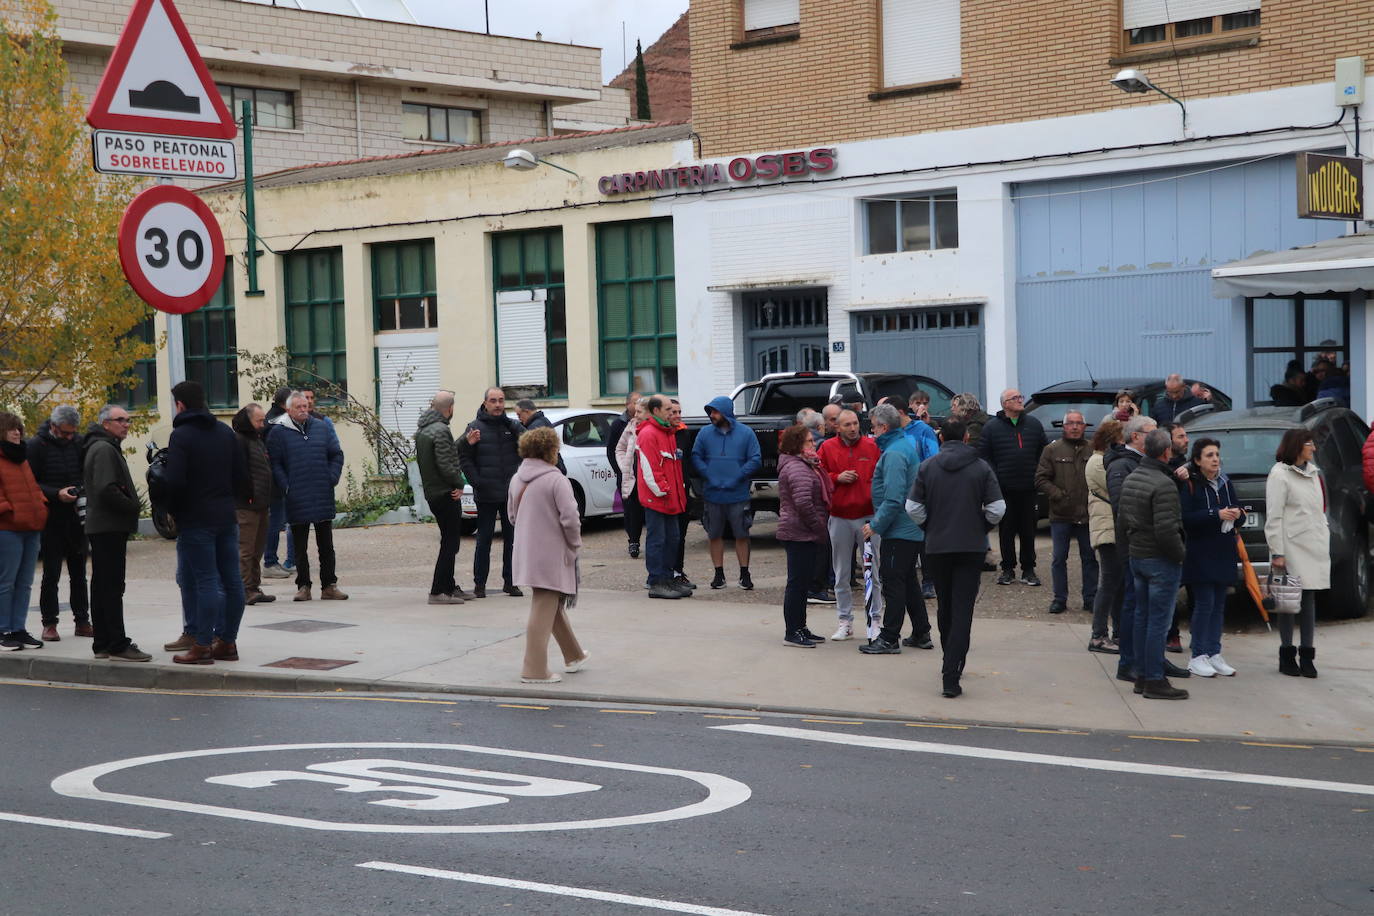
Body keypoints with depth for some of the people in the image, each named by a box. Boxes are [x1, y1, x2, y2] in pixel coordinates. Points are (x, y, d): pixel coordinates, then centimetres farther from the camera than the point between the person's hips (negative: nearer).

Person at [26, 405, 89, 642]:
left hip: (77, 518, 4)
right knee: (51, 573, 0)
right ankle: (49, 624, 6)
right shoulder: (37, 445, -7)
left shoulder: (79, 443, 5)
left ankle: (82, 621, 17)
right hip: (52, 521, -4)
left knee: (79, 573, 10)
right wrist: (56, 494, -21)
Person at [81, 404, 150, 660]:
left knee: (102, 586, 12)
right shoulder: (104, 449, -13)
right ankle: (118, 645, -10)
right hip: (109, 527, -11)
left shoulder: (106, 447, 21)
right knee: (112, 587, -10)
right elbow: (107, 490, -24)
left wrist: (132, 507, 12)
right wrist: (133, 507, -12)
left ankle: (102, 644, 17)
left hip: (101, 527, 11)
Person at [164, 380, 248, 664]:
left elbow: (175, 481, -18)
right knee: (231, 579, 8)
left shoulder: (181, 436, -10)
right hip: (226, 518, 6)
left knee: (206, 581, -6)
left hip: (196, 519, -6)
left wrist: (172, 512, -2)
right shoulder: (225, 432, 11)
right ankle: (228, 641, 14)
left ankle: (202, 646, -3)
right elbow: (241, 476, 9)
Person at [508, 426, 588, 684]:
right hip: (551, 554, -8)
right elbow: (570, 518, -20)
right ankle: (535, 670, -5)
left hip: (526, 552, 8)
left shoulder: (516, 479, 7)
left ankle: (574, 656, 34)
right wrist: (575, 544, -4)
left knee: (553, 604, 21)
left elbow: (512, 515, 16)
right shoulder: (556, 480, -16)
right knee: (543, 610, -4)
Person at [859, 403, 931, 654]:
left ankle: (889, 639, -1)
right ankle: (921, 634, 22)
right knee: (908, 580, 17)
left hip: (898, 530, -10)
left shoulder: (894, 454, -19)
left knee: (892, 582, -5)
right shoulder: (907, 444, 13)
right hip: (912, 527, 10)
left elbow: (893, 499, -26)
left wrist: (876, 525, -18)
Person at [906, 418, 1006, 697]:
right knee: (963, 610, -4)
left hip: (937, 547, 2)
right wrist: (982, 529, 12)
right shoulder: (981, 468, -4)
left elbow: (913, 509, -4)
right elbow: (997, 509, -7)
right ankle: (951, 674, -14)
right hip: (972, 547, -2)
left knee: (944, 608, 18)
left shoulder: (927, 467, -1)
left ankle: (950, 666, 31)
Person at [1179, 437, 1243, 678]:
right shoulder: (1190, 484, -8)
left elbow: (1237, 510, 17)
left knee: (1219, 604, 8)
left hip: (1223, 552, 6)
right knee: (1205, 603, -7)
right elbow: (1185, 517, -17)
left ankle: (1214, 654, 14)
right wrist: (1216, 515, -22)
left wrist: (1237, 515, -7)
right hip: (1200, 553, -6)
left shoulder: (1225, 483, 12)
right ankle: (1198, 657, 0)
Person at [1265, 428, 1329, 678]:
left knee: (1309, 598, 6)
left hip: (1315, 545, 7)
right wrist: (1277, 553, -15)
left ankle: (1307, 656, 8)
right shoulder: (1279, 475, -7)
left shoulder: (1313, 472, 15)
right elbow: (1273, 518, -11)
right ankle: (1287, 656, 6)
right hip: (1292, 546, -7)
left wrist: (1325, 530, 12)